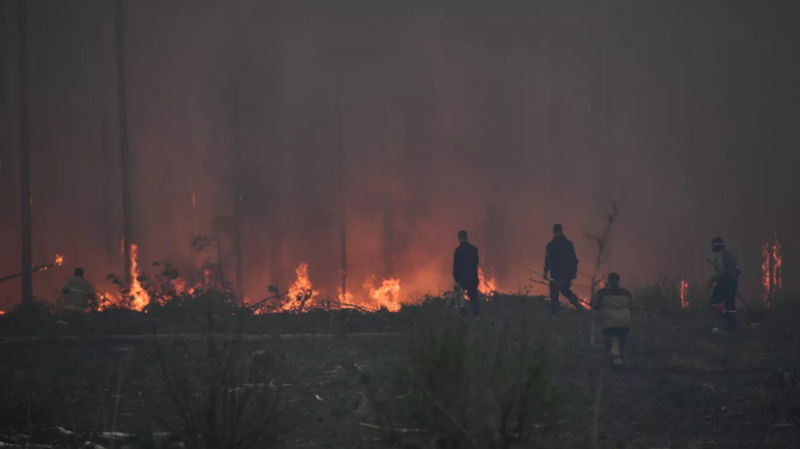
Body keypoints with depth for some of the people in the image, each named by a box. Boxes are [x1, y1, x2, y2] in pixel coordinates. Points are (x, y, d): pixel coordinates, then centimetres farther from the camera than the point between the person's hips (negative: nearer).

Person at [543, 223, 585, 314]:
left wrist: (546, 272, -9)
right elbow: (574, 259, 6)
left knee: (554, 293, 5)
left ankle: (555, 313, 1)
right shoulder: (569, 244, 4)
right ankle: (576, 302, 3)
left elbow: (548, 260, -14)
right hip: (568, 273, 5)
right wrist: (574, 271, 14)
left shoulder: (551, 245, -10)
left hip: (556, 274, -5)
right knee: (565, 290, 23)